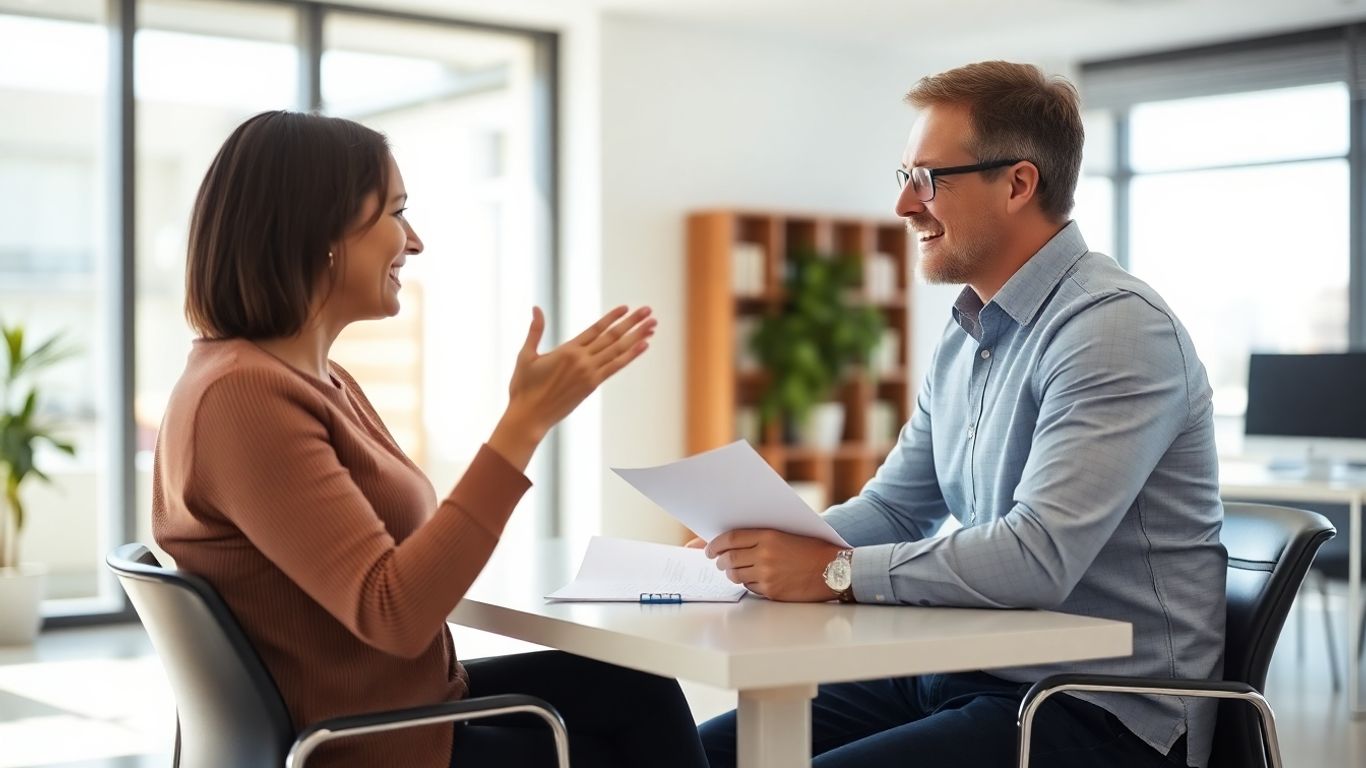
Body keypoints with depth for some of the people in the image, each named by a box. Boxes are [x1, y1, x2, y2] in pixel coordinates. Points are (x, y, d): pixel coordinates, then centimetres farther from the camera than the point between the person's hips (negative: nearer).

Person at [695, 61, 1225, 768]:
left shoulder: (1115, 327, -17)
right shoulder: (964, 337, 13)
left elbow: (1039, 557, -27)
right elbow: (894, 506, 19)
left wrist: (836, 571, -21)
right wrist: (768, 544, 1)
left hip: (1098, 711, -8)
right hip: (964, 679, 9)